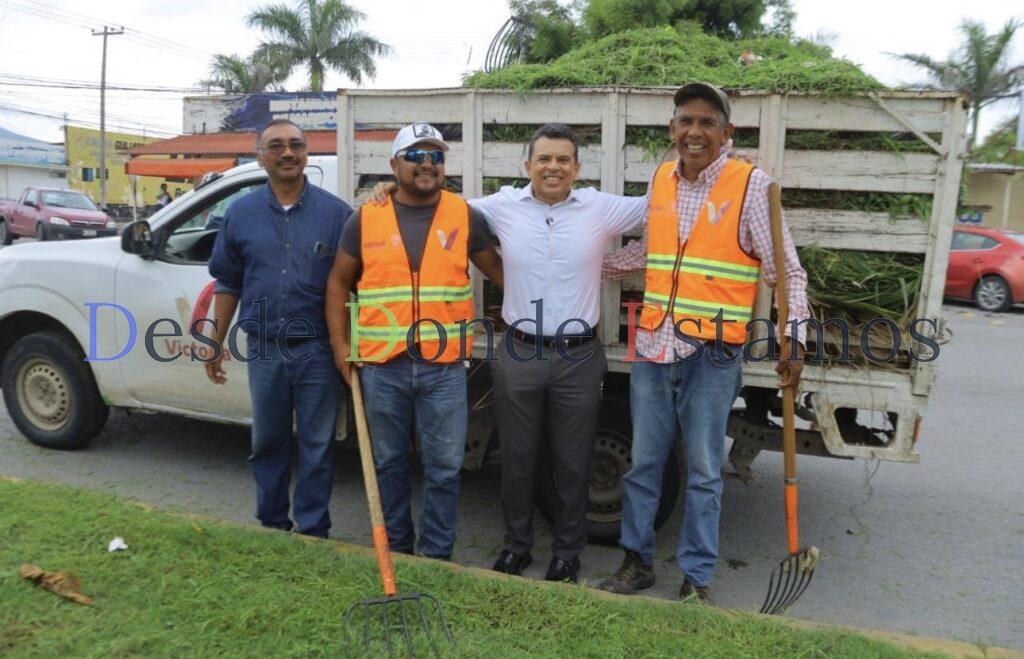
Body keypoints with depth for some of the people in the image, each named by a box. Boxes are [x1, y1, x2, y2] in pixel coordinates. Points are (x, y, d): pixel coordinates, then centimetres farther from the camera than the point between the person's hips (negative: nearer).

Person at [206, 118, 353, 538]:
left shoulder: (335, 212, -1)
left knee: (317, 448, 7)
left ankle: (313, 532, 21)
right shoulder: (241, 213, 6)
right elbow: (228, 284, 12)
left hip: (318, 350, -2)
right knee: (267, 444, 15)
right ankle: (271, 526, 32)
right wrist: (215, 343, 10)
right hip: (264, 350, 3)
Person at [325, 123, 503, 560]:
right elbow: (339, 282, 10)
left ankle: (436, 555, 23)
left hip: (444, 367, -1)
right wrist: (339, 344, 4)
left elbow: (498, 271, 11)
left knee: (444, 469, 6)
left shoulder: (465, 217, 3)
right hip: (381, 366, 1)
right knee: (389, 463, 14)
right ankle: (397, 548, 32)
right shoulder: (366, 219, 4)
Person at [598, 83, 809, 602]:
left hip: (712, 352, -4)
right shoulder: (660, 179, 8)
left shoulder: (751, 186, -6)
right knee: (643, 461, 13)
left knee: (703, 471, 7)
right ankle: (637, 560, 29)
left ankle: (696, 576, 23)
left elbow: (786, 272, -4)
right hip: (653, 345, 5)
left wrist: (793, 338, -14)